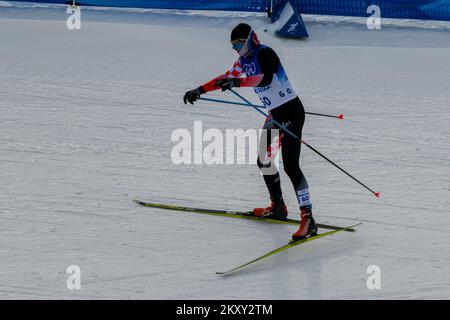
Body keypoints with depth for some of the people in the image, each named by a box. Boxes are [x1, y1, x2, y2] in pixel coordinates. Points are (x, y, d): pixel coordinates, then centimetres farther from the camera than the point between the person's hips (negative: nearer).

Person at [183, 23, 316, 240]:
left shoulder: (264, 53, -18)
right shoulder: (245, 60, 9)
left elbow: (266, 78, -36)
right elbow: (226, 78, 21)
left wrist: (238, 82, -47)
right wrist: (199, 91, 17)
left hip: (291, 111, -10)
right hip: (275, 114, 10)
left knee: (290, 166, -16)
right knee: (264, 160, 15)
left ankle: (307, 219, -20)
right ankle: (278, 207, 29)